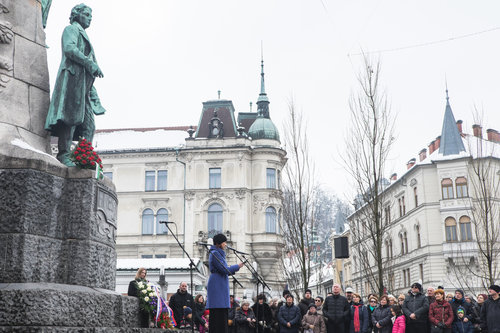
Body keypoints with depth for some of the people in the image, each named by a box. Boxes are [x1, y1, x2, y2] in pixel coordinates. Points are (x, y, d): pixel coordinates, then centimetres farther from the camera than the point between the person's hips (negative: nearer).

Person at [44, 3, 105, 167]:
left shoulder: (84, 35, 34)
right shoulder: (71, 29, 8)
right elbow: (69, 48, -12)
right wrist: (90, 64, -18)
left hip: (84, 82, 9)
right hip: (72, 76, -9)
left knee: (89, 125, 0)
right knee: (71, 117, -18)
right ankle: (64, 155, -21)